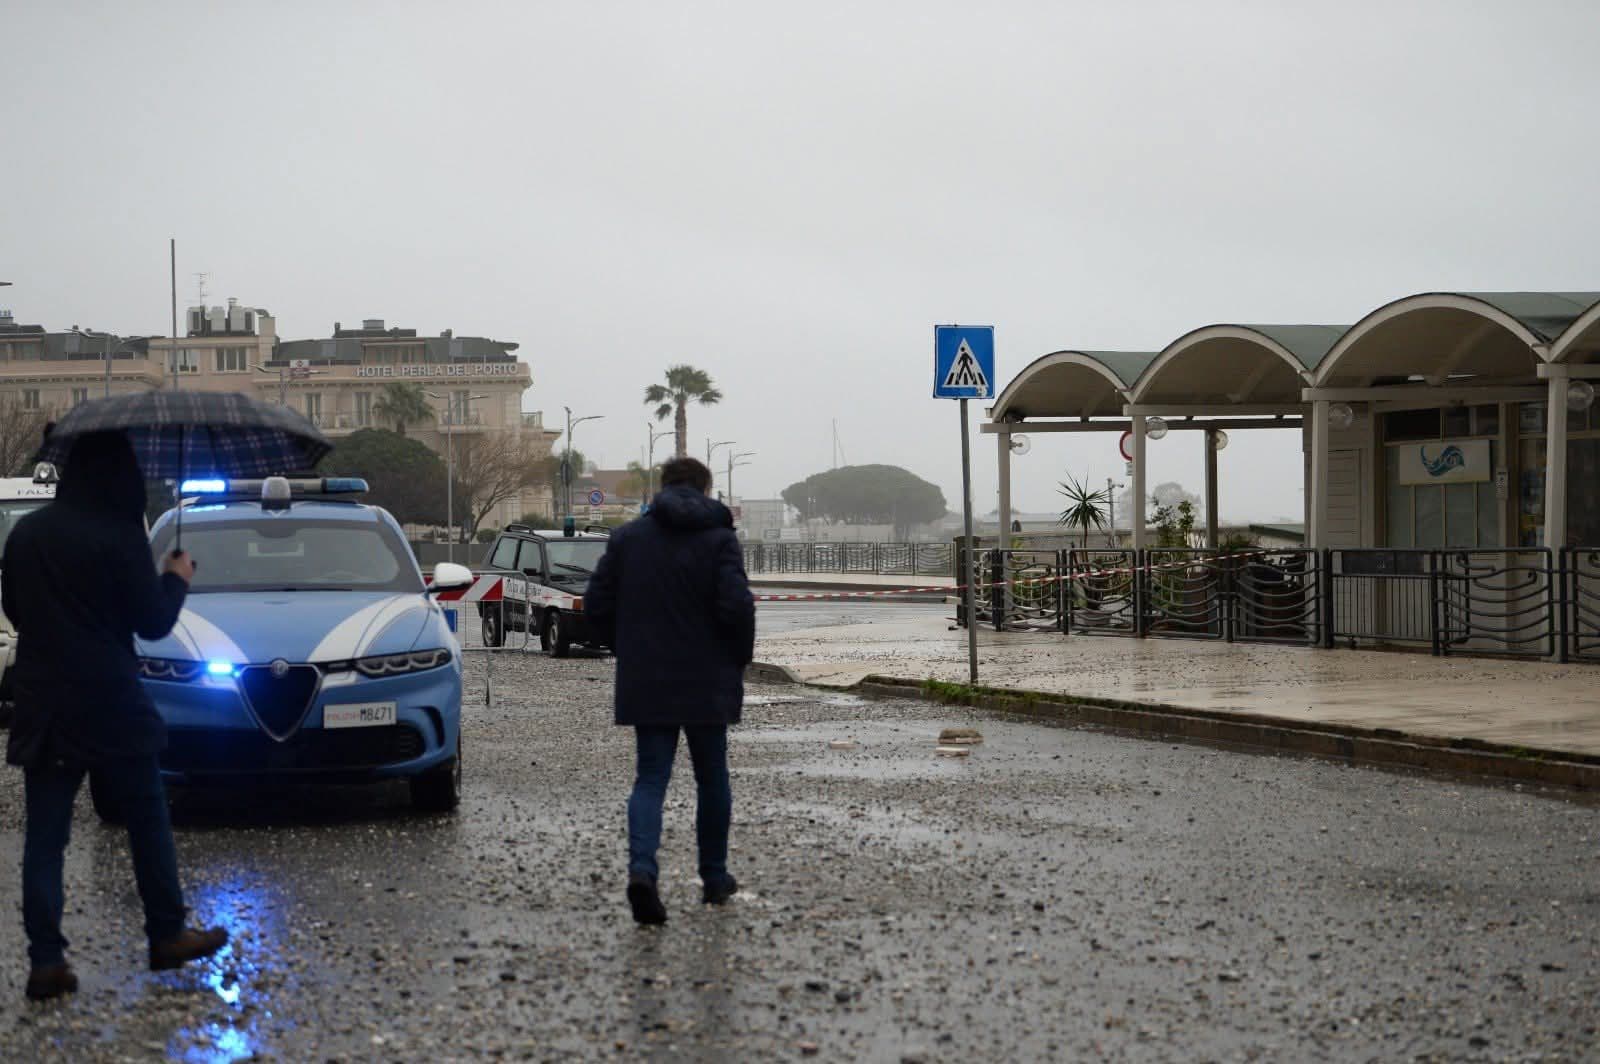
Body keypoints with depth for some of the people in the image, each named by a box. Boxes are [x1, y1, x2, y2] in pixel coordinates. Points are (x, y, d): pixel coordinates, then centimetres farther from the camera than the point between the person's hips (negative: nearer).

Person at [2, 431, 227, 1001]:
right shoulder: (118, 535, -12)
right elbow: (152, 622, -7)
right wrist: (176, 580, 10)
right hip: (109, 704, -4)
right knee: (147, 820, 12)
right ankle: (167, 936, 19)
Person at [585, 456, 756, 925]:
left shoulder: (628, 536, 3)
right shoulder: (719, 538, -6)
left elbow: (596, 604, 2)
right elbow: (736, 606, -17)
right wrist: (740, 657, 0)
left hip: (645, 684, 2)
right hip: (706, 683, -2)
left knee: (650, 779, 3)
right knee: (711, 778, 14)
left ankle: (641, 869, -20)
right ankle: (714, 877, 22)